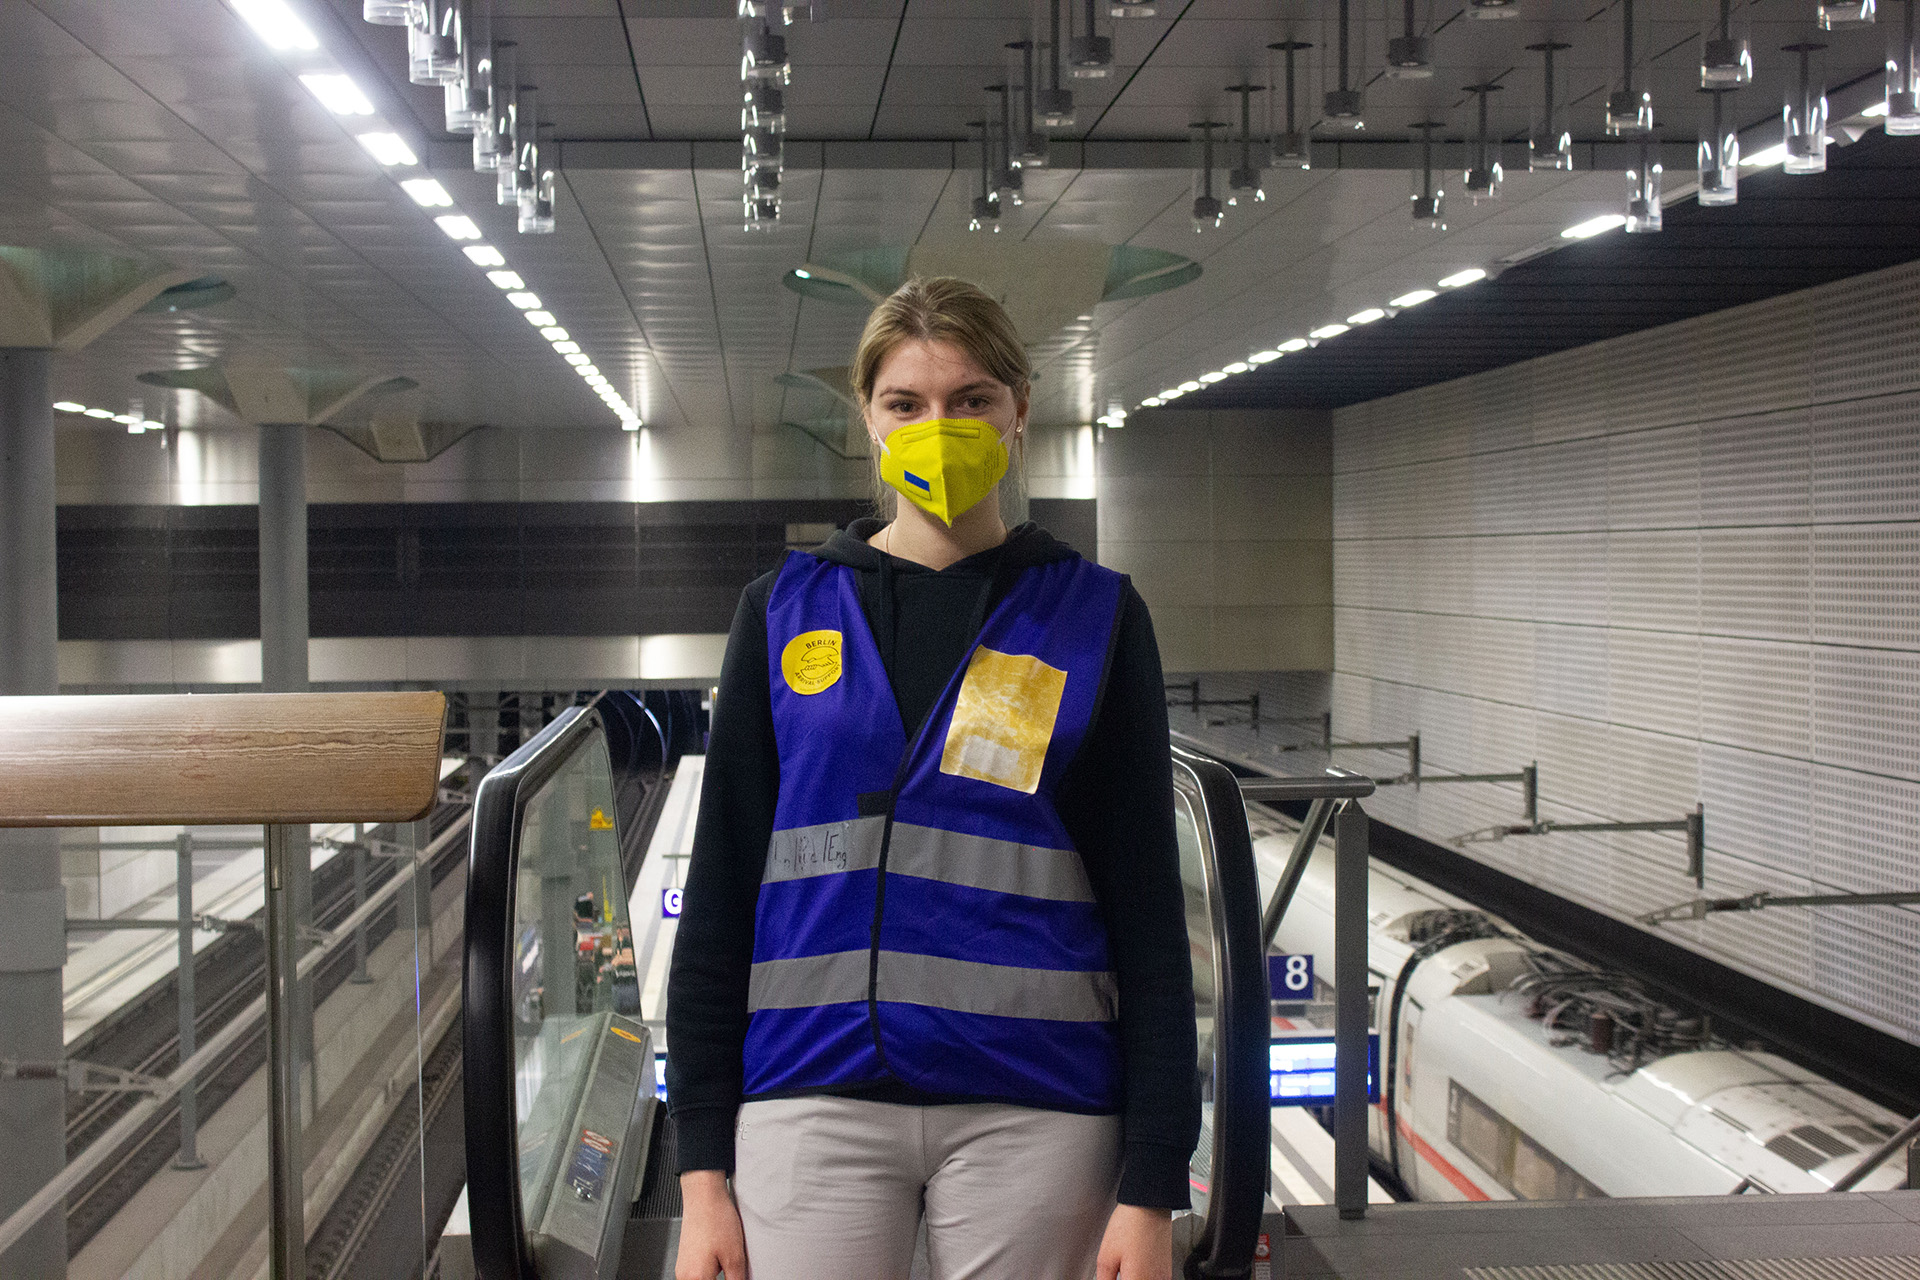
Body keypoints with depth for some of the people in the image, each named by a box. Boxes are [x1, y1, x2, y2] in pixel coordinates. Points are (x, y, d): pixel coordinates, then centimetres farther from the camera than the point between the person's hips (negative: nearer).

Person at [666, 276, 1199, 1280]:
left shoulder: (1093, 616, 3)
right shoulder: (787, 608, 7)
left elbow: (1144, 905, 1)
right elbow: (721, 887, 6)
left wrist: (1151, 1184, -3)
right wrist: (702, 1164, 2)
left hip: (1032, 1108, -1)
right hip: (815, 1100, 1)